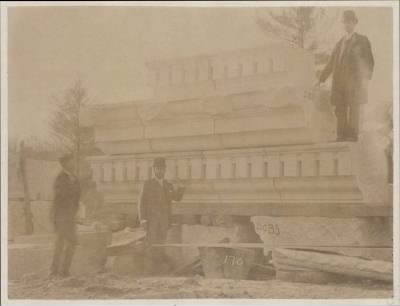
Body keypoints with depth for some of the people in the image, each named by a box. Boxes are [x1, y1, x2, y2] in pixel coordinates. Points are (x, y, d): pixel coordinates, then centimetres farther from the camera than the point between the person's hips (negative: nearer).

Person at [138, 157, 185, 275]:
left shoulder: (168, 185, 17)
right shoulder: (148, 184, 4)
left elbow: (177, 198, 8)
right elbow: (142, 201, -2)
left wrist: (181, 189, -12)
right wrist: (143, 219, -10)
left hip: (164, 220, 4)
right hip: (152, 219, -4)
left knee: (161, 242, 3)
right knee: (151, 242, -9)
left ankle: (159, 267, 8)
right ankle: (148, 268, -8)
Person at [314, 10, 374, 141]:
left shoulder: (363, 40, 4)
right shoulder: (339, 44, 19)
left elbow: (369, 61, -1)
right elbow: (331, 63, 19)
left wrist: (366, 77, -15)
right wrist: (321, 79, 12)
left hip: (355, 80, -4)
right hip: (339, 81, 5)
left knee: (354, 107, -5)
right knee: (340, 109, -1)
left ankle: (353, 135, -1)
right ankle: (342, 135, 2)